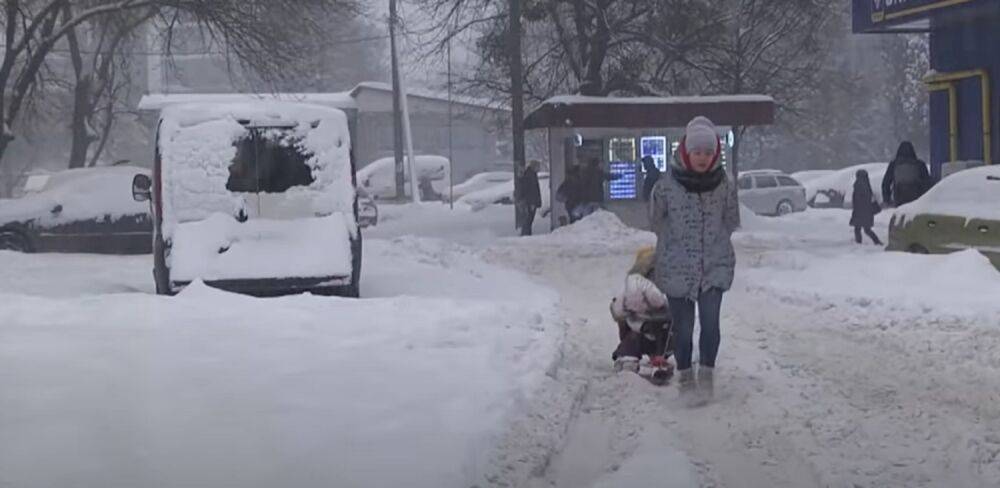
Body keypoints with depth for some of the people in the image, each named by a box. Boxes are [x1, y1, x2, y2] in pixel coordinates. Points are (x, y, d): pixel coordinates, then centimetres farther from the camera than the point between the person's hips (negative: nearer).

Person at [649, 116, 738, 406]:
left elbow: (730, 222, 12)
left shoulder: (723, 185, -4)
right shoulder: (666, 185, -11)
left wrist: (714, 242, 8)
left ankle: (707, 376, 12)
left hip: (715, 266, 1)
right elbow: (657, 221, 4)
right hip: (676, 268, -1)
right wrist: (679, 244, 8)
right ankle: (686, 379, 25)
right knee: (683, 326, 5)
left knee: (710, 322, -9)